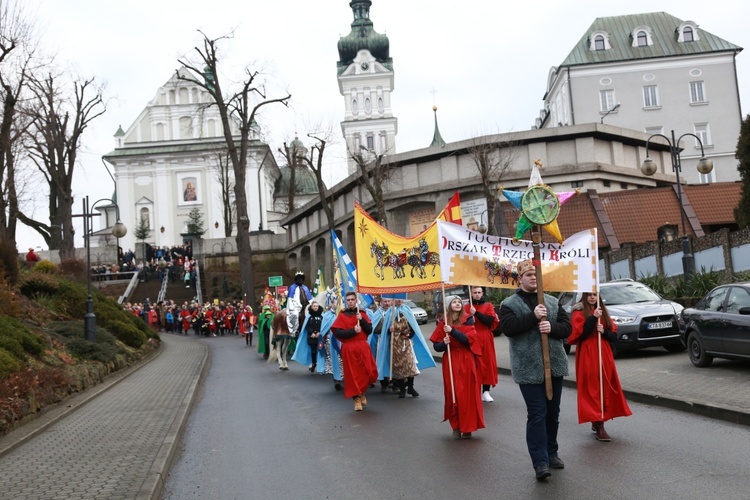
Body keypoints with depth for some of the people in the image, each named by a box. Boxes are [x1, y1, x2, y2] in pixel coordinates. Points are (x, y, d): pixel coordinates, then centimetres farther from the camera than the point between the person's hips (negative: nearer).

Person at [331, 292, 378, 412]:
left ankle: (362, 393, 22)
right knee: (352, 374, 0)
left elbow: (369, 330, 2)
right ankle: (356, 398, 12)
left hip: (363, 347, 2)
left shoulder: (362, 314, 11)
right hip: (349, 349, -2)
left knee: (369, 372, -3)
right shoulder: (342, 315, 2)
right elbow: (337, 333, -9)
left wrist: (362, 320, -12)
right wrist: (353, 331, -17)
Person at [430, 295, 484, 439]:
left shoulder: (468, 320, -1)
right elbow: (436, 346, 3)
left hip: (466, 361, -1)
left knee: (467, 394, -1)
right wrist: (444, 343, -18)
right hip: (450, 362, 1)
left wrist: (452, 331, -24)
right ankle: (456, 425, 15)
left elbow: (468, 339, -15)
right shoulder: (443, 323, 2)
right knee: (452, 393, 2)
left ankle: (467, 427, 6)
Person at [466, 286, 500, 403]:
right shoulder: (466, 307, 8)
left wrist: (476, 313, -18)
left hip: (485, 340, 0)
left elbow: (490, 320, -11)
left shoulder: (488, 306, 5)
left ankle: (486, 391, 3)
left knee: (487, 364, -1)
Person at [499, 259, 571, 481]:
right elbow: (508, 327, -16)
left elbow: (567, 327, 7)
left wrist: (552, 327, -14)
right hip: (528, 368, -4)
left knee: (553, 412, 14)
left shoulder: (552, 302, 12)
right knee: (537, 414, -7)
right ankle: (540, 462, -4)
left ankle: (551, 453, 29)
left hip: (554, 364, 5)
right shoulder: (509, 304, 1)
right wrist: (534, 316, -21)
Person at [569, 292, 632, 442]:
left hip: (604, 356, 6)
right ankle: (599, 427, -7)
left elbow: (614, 336, 11)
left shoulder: (604, 312, 14)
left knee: (605, 388, 7)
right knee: (592, 389, -8)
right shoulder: (578, 313, -3)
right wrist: (593, 318, -20)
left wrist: (604, 332, -9)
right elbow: (580, 334, -16)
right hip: (588, 357, -6)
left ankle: (597, 422, 21)